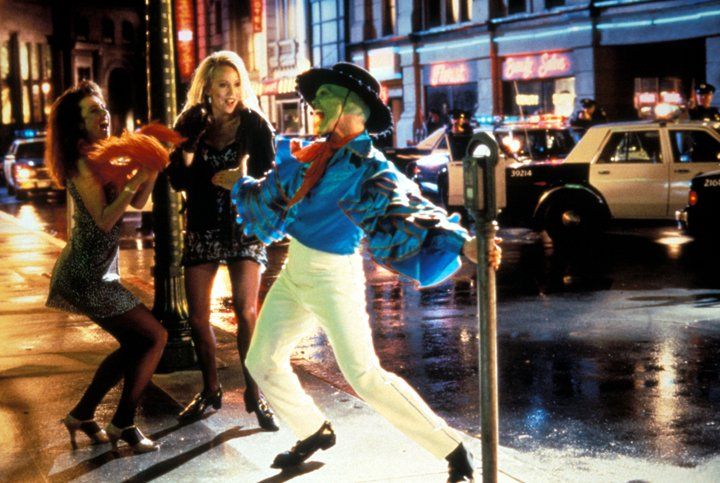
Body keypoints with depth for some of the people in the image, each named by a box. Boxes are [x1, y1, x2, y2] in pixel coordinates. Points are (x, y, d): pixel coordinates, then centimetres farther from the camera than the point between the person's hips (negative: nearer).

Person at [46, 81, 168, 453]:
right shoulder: (83, 162, -16)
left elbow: (137, 203, 10)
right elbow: (104, 220, -21)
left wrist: (151, 169, -4)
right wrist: (134, 180, -25)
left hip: (94, 271, 9)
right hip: (87, 275, -9)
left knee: (134, 343, 17)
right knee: (154, 336, -5)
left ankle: (82, 415, 23)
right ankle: (123, 423, 1)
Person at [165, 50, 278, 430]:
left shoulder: (253, 123, -5)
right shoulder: (191, 123, 0)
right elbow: (177, 180, -3)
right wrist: (189, 146, -18)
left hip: (243, 227, -3)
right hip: (202, 229, 3)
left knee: (246, 312, -13)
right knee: (198, 317, 5)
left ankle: (253, 393, -1)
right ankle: (210, 389, 22)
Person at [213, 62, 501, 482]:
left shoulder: (371, 169, -15)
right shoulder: (315, 155, 6)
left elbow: (410, 211, -27)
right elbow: (274, 194, 24)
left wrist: (462, 243, -41)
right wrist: (239, 186, 37)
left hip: (333, 278, -8)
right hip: (295, 272, 8)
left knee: (365, 376, -11)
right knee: (263, 361, 12)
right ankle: (315, 432, 35)